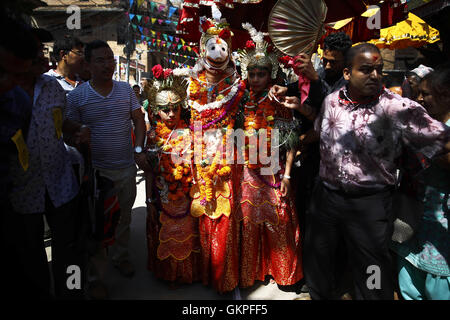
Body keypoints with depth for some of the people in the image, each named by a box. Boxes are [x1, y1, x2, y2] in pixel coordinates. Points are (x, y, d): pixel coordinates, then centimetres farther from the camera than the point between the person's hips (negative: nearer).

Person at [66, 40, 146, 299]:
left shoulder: (126, 89, 3)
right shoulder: (77, 96, -6)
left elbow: (139, 119, 4)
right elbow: (71, 130, 0)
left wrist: (140, 149, -6)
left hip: (127, 168, 3)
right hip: (97, 171, -3)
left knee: (124, 218, 19)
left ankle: (121, 257, 43)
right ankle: (96, 276, 24)